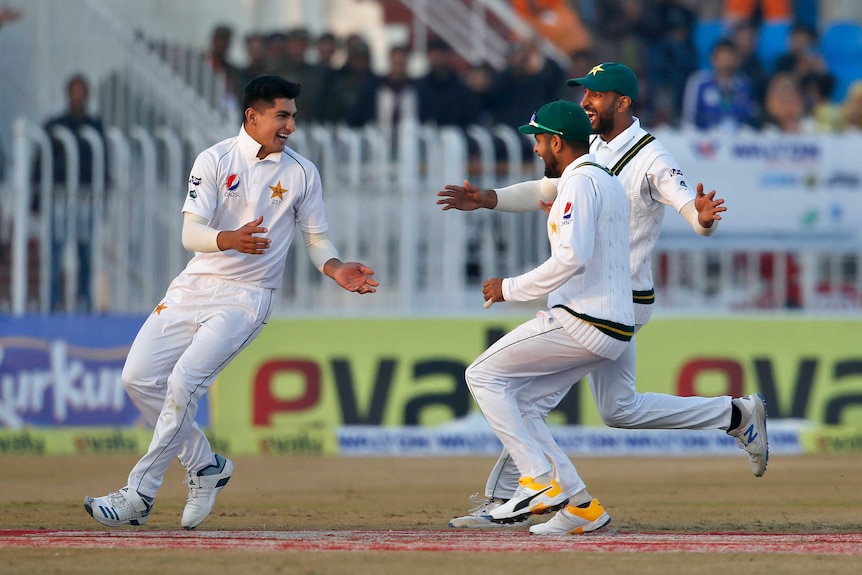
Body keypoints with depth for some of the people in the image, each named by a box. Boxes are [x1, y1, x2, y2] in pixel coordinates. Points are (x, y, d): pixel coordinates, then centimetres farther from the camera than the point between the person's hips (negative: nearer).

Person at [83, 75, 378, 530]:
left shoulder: (302, 174, 2)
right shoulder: (215, 160, -2)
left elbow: (315, 238, 10)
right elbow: (191, 233, -12)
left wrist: (336, 269, -13)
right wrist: (231, 240, -34)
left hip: (246, 299, -3)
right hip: (194, 287, 3)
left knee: (184, 381, -20)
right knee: (139, 377, -3)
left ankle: (139, 493, -16)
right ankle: (205, 465, 15)